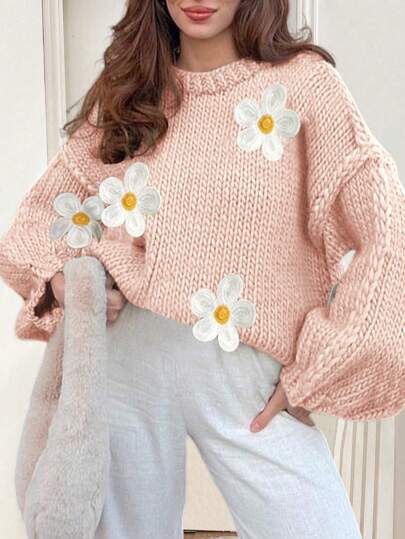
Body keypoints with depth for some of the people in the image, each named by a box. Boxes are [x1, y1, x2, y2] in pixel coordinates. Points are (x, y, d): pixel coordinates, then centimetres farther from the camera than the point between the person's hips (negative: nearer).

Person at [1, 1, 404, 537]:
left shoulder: (302, 79, -3)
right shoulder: (124, 89, 9)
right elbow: (45, 206, 17)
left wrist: (316, 372, -10)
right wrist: (57, 278, -3)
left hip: (247, 373, -2)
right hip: (124, 356, 3)